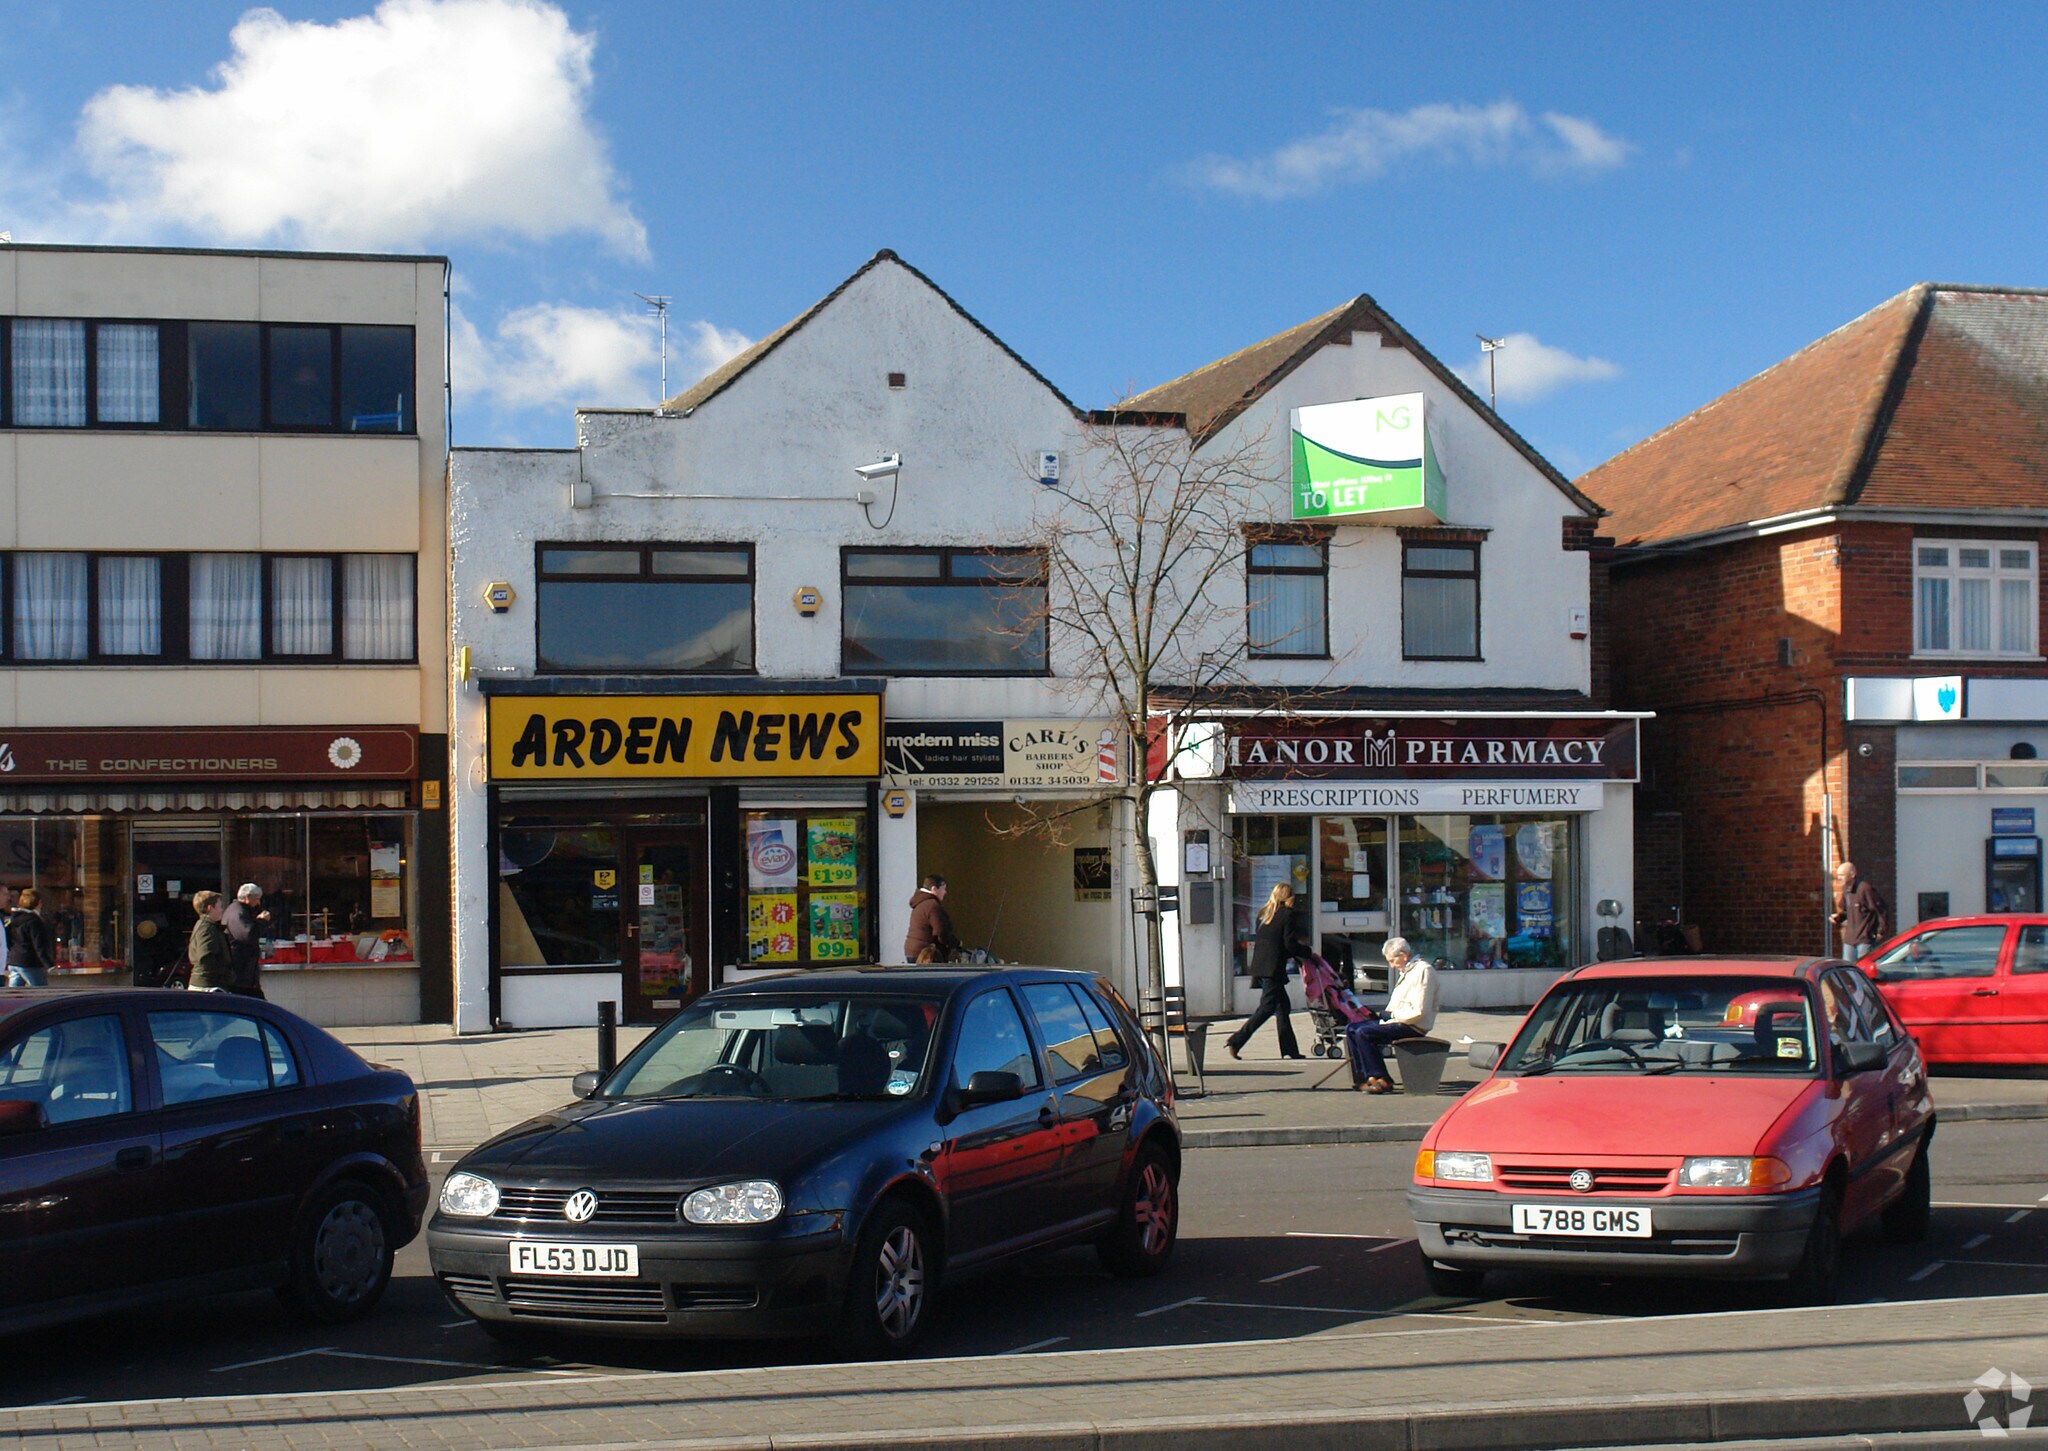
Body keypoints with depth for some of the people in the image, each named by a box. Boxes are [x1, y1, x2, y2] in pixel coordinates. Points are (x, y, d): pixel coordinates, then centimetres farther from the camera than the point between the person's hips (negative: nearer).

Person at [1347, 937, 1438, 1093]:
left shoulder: (1423, 970, -14)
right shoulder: (1406, 972, 18)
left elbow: (1419, 1012, -21)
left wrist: (1391, 1015, -12)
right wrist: (1384, 1014, 4)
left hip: (1413, 1027, -10)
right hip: (1397, 1021, 10)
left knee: (1363, 1033, -24)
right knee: (1351, 1029, 5)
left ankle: (1382, 1080, -18)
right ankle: (1363, 1077, 1)